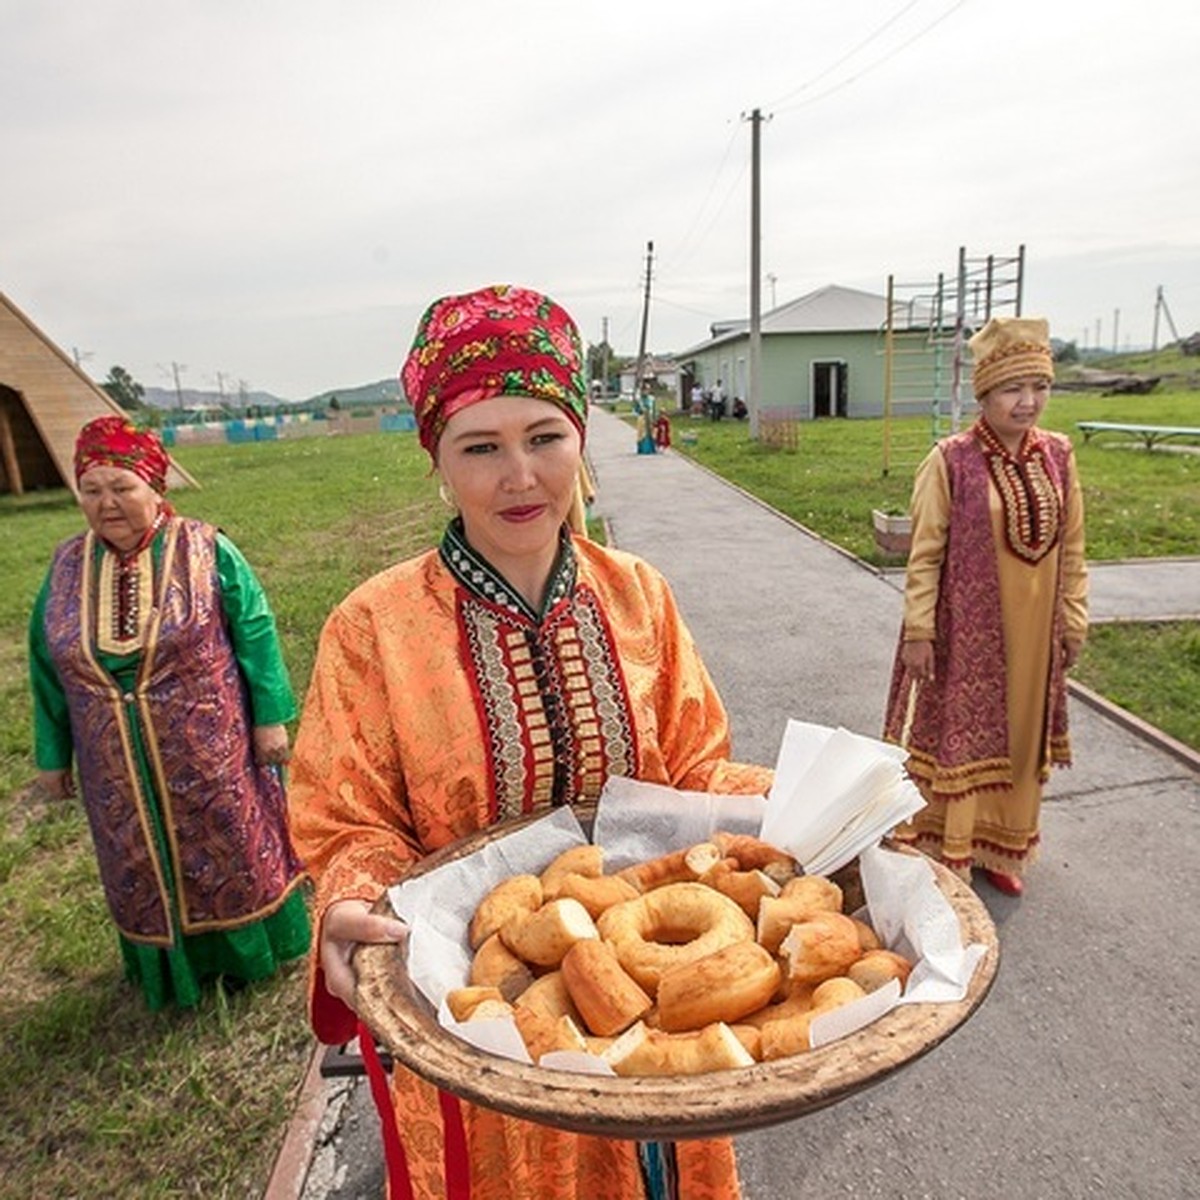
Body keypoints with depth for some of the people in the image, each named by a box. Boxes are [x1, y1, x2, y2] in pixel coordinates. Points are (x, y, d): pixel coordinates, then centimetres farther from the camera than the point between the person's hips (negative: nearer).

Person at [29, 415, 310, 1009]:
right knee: (144, 870, 18)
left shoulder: (205, 552, -11)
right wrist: (52, 755, 11)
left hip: (211, 759, -3)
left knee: (232, 847, 13)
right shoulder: (66, 567, 0)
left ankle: (249, 951, 38)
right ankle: (171, 968, 42)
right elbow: (48, 668, 8)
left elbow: (256, 634, -8)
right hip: (119, 775, 4)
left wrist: (270, 718, -9)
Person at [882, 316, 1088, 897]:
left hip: (1032, 631, 5)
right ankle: (943, 855, 24)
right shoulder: (950, 460, -13)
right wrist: (918, 631, -11)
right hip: (965, 628, -5)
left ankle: (998, 848, 36)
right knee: (954, 732, 6)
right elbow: (924, 553, -10)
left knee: (1018, 733, 16)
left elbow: (1071, 548, 8)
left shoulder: (1058, 455, 2)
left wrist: (1073, 622, 9)